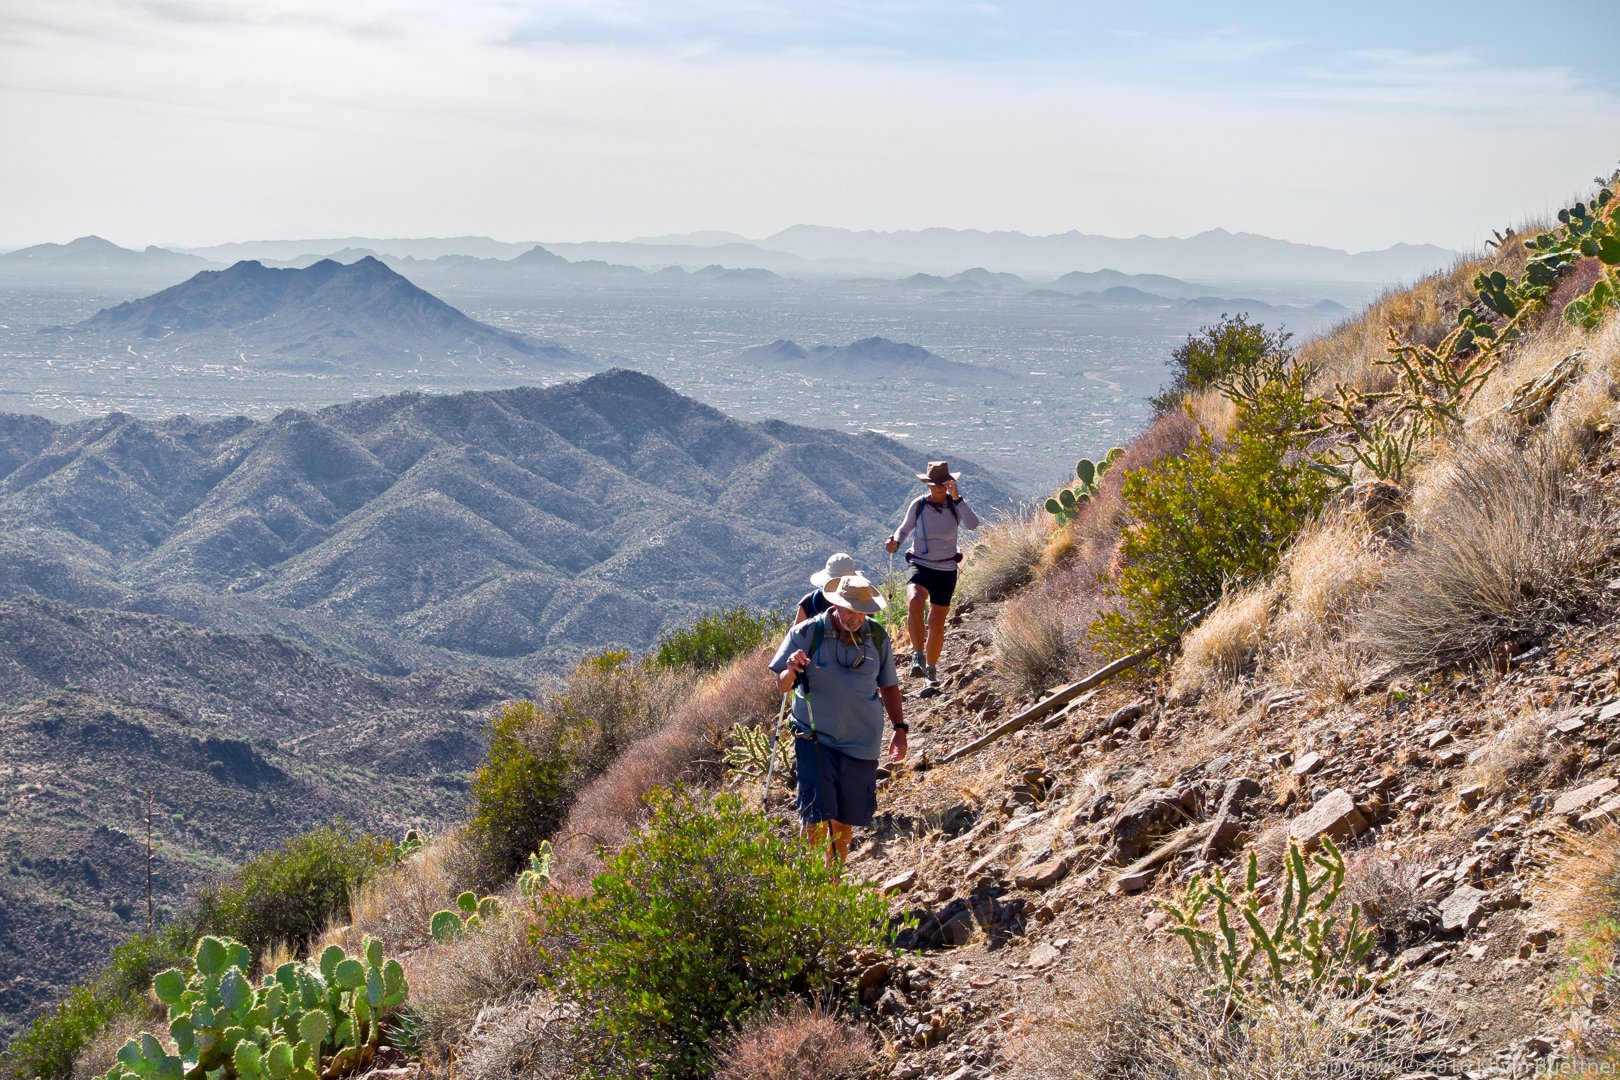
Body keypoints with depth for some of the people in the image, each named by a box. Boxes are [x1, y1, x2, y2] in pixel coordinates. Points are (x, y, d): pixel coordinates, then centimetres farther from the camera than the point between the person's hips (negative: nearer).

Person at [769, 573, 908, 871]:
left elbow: (888, 686, 14)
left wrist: (900, 728, 6)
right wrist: (791, 671, -27)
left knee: (845, 820, 10)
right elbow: (782, 686, -4)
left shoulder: (877, 637, 2)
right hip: (815, 739, -3)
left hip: (861, 742, 3)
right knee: (817, 819, -12)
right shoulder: (806, 634, -8)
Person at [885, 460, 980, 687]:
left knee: (937, 623, 7)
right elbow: (904, 529, 7)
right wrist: (895, 542, -14)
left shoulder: (955, 506, -6)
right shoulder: (918, 505, -5)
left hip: (946, 571, 1)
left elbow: (972, 524, -23)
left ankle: (931, 668, 27)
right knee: (914, 601, -33)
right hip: (920, 566, -1)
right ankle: (918, 656, -25)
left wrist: (956, 498, -28)